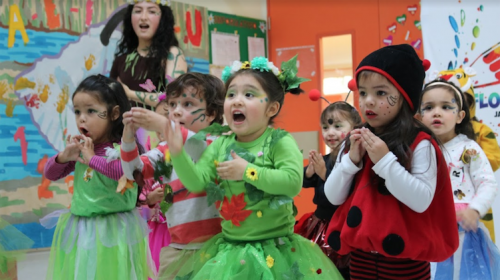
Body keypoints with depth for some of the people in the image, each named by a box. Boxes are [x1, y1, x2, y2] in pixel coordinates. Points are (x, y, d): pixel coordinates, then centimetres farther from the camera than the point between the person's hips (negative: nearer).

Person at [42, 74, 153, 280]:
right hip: (80, 229, 6)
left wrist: (92, 158, -26)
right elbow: (50, 174, 11)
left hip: (113, 229, -5)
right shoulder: (80, 148, 3)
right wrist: (64, 156, -10)